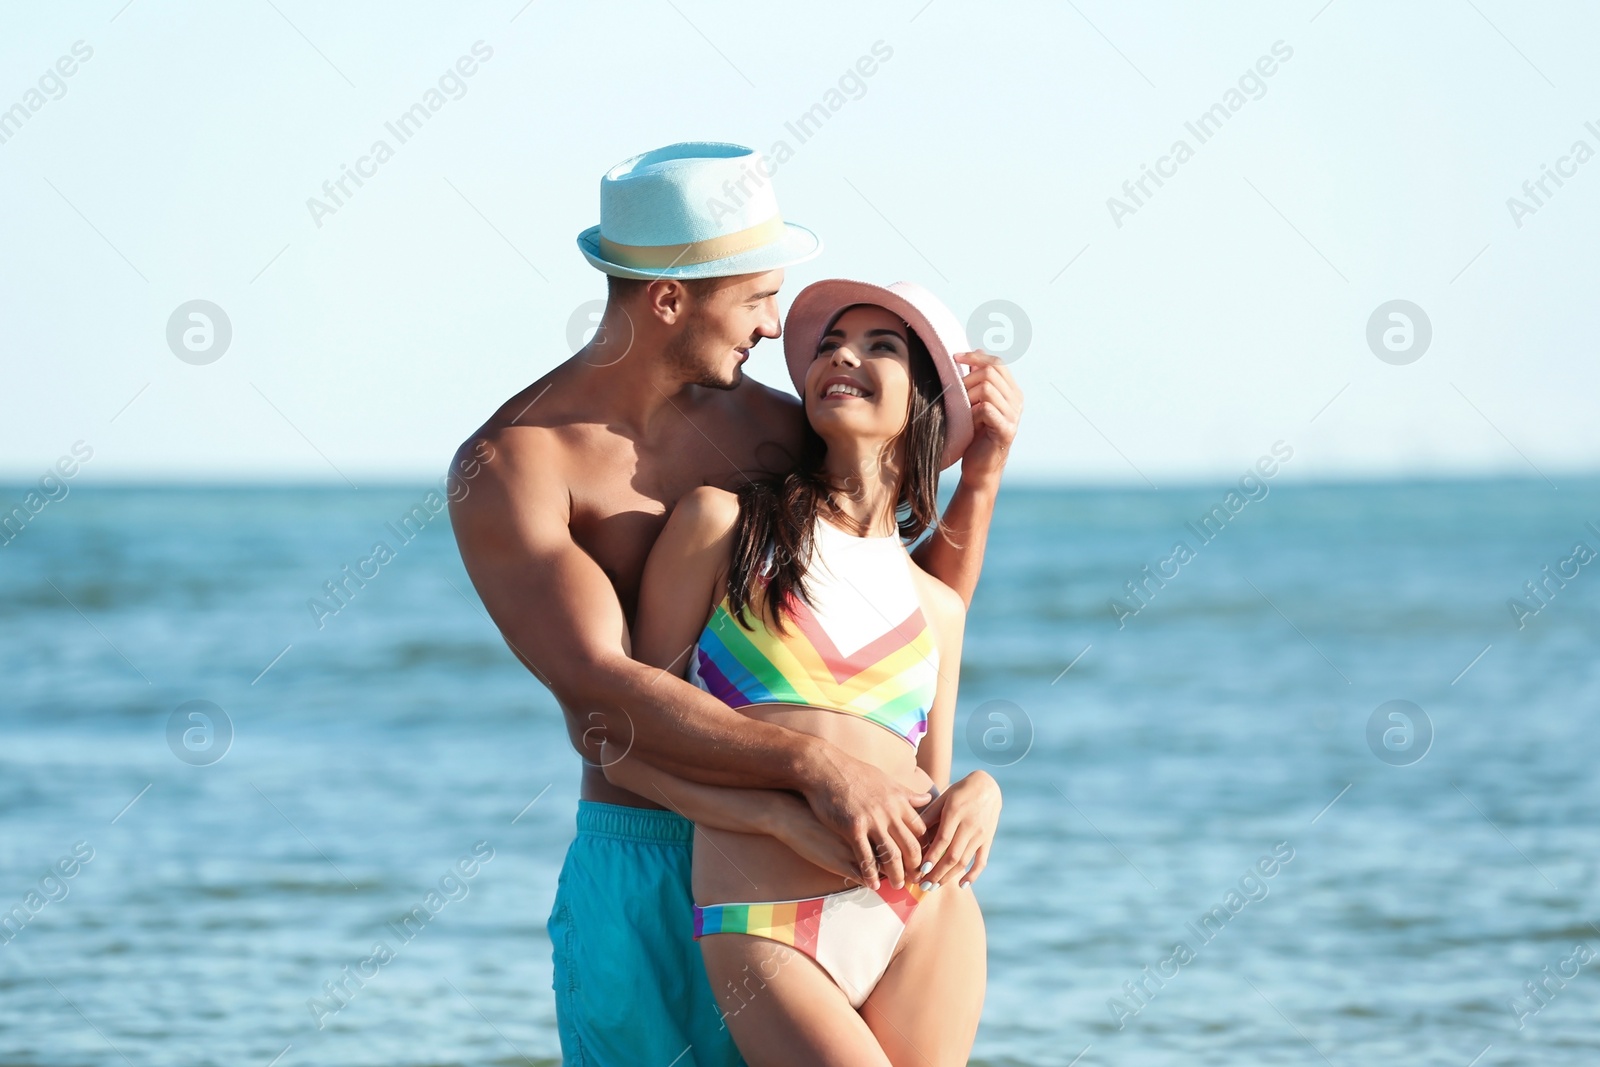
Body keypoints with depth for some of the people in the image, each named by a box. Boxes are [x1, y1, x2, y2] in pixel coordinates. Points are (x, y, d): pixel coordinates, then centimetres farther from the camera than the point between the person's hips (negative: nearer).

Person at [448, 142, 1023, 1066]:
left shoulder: (770, 427, 6)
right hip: (644, 875, -4)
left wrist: (982, 468, 1)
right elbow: (602, 691, -24)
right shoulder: (508, 468, -10)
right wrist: (812, 765, -32)